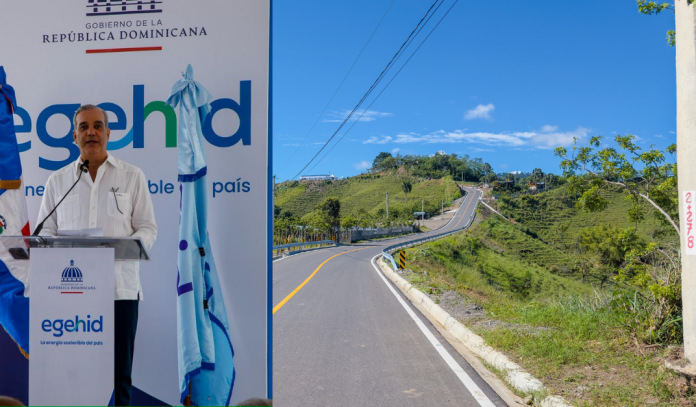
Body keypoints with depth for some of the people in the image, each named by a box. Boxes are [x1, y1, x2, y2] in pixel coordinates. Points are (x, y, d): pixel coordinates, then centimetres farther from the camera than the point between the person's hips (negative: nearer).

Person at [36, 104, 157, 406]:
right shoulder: (57, 180, 13)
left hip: (119, 285, -1)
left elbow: (147, 227, 4)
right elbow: (45, 231, 12)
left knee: (119, 370, 2)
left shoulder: (132, 176, 7)